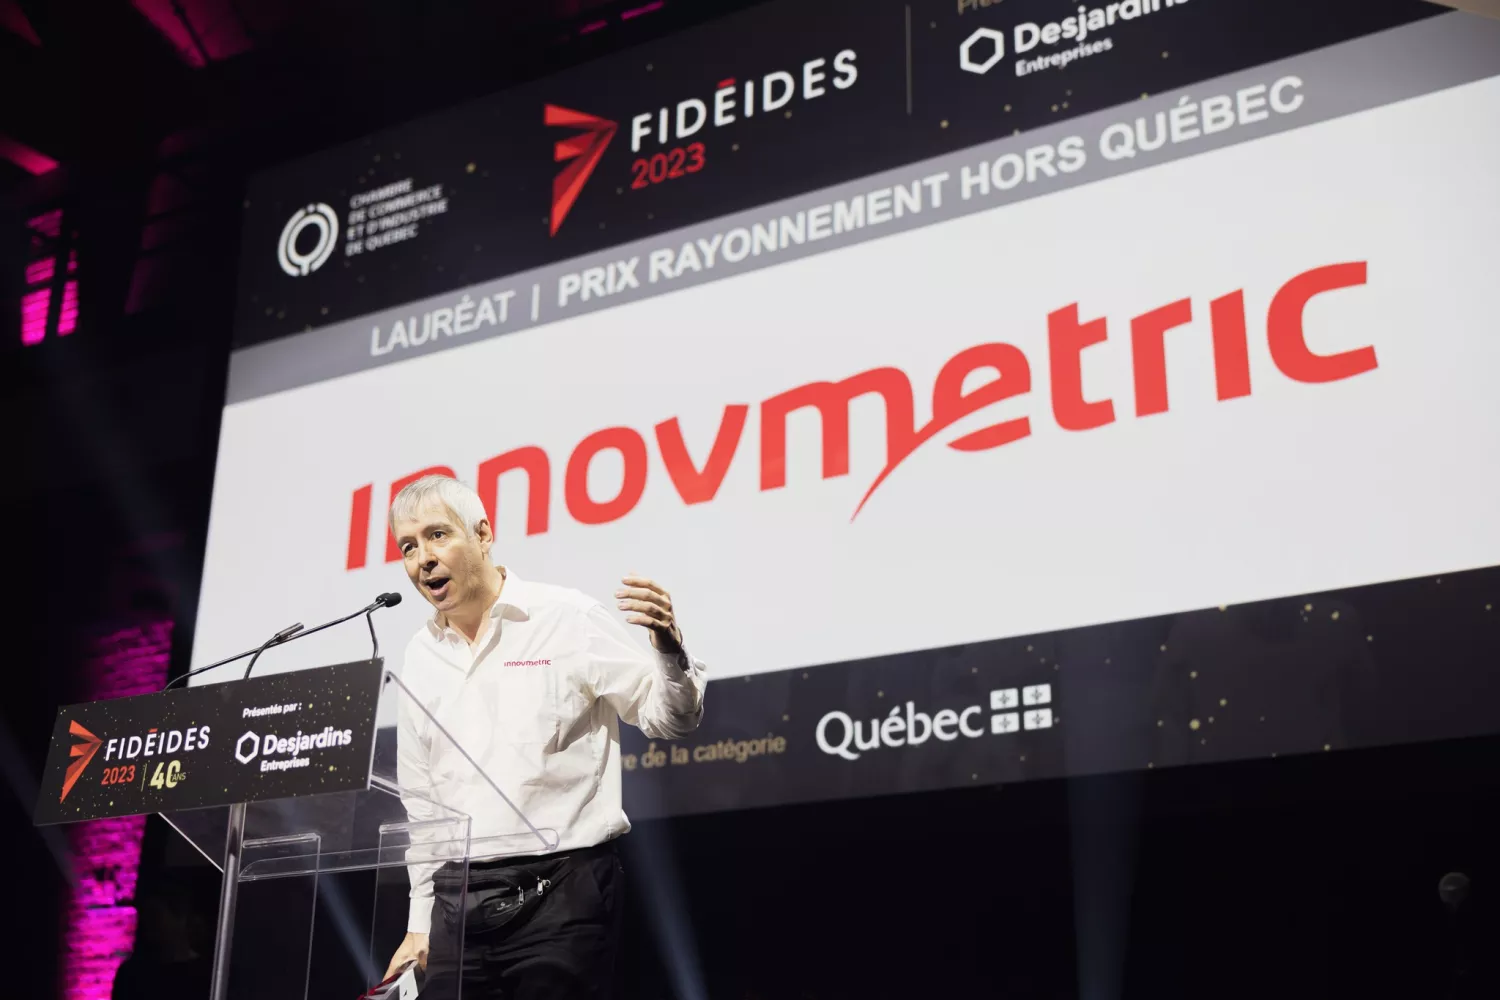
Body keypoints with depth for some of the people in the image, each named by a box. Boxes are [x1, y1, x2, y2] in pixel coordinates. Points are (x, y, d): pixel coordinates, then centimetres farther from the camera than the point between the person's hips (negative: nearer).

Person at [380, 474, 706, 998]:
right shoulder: (421, 657, 11)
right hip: (458, 902, 5)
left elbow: (670, 720, -4)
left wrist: (668, 649, -24)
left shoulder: (567, 619, -4)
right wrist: (420, 921, 16)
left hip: (560, 892, -4)